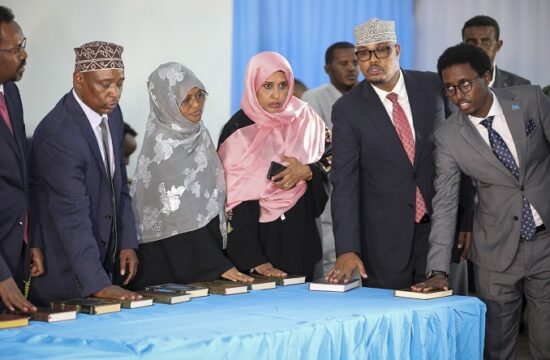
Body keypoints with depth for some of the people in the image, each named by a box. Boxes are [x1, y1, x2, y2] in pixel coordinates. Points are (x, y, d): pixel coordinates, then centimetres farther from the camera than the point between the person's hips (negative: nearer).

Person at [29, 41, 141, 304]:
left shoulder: (112, 114, 3)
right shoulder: (59, 134, -24)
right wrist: (97, 284, -30)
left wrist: (127, 242, 4)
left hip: (105, 259, 8)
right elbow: (72, 215, -27)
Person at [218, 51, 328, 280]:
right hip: (255, 238, -3)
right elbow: (233, 201, -11)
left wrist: (306, 172, -15)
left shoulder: (304, 119, 3)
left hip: (299, 240, 3)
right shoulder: (238, 130, -7)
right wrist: (253, 260, -20)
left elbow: (326, 173, 9)